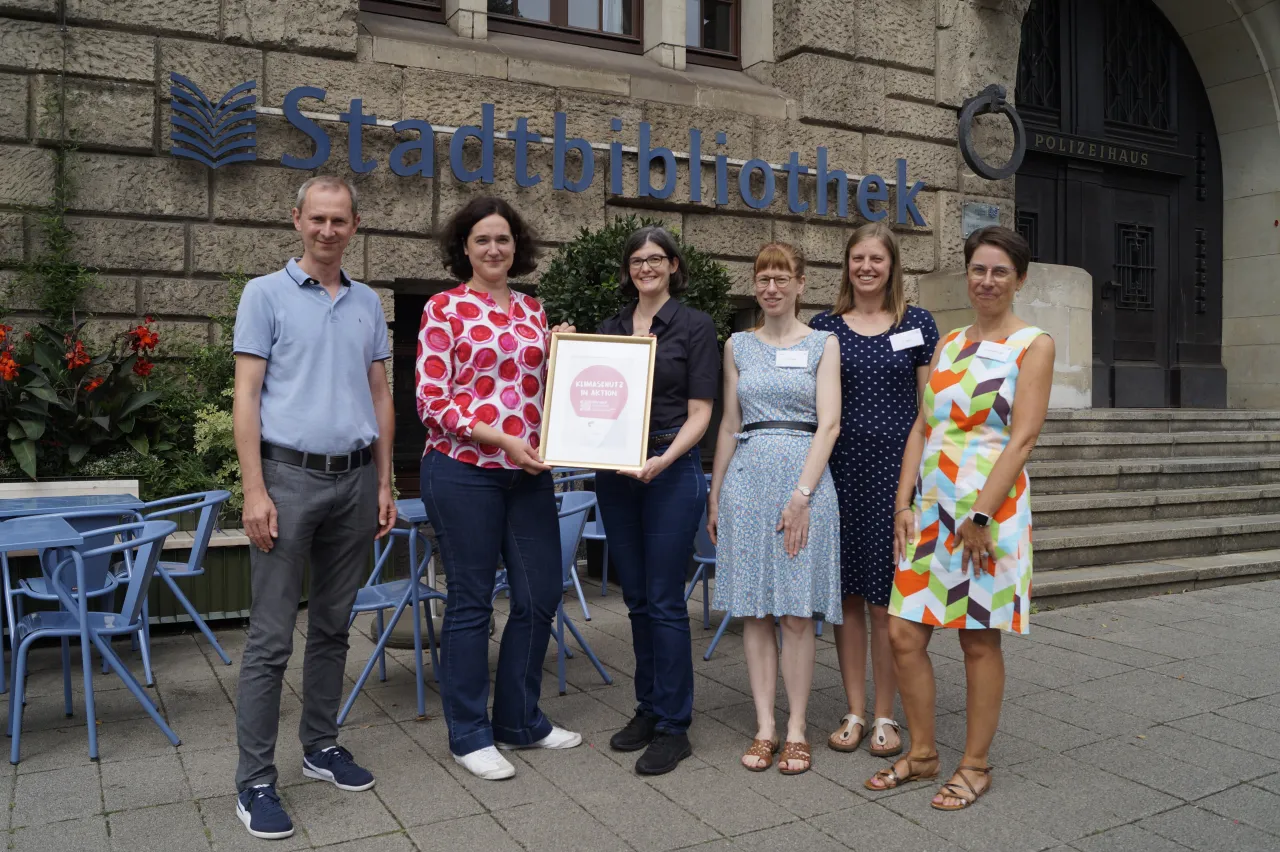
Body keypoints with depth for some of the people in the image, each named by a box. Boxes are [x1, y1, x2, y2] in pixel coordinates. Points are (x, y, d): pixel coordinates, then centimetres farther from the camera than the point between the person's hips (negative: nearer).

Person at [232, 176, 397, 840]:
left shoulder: (368, 303, 12)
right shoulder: (266, 294, -1)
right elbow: (246, 396, -6)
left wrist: (383, 484, 9)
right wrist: (255, 492, -13)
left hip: (355, 479, 5)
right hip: (290, 475, -4)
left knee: (332, 629, 13)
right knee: (270, 639, -2)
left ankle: (321, 746, 27)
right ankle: (254, 780, 7)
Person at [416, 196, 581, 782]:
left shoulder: (532, 311, 13)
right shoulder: (444, 308, -3)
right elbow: (431, 401, -9)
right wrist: (501, 439, -16)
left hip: (529, 473, 6)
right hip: (463, 470, -5)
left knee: (540, 595, 9)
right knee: (471, 601, 3)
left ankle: (519, 720, 28)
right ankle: (469, 734, 19)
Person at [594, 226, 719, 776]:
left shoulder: (695, 327, -1)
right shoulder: (609, 329, 13)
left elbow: (699, 413, -6)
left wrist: (662, 461, -21)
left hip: (671, 471, -5)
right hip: (614, 473, 5)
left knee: (664, 601, -4)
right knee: (637, 599, 12)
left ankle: (673, 726, 8)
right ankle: (648, 709, 25)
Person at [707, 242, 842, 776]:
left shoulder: (822, 344, 4)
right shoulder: (738, 346, 13)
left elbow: (828, 424, -4)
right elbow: (729, 425, 14)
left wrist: (802, 493, -13)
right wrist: (715, 494, 10)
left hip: (804, 476, -2)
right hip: (747, 477, 3)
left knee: (797, 611, -1)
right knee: (754, 610, 3)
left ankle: (796, 729, 10)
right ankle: (764, 728, 12)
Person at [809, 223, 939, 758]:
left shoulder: (917, 324, 6)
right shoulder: (825, 327, 8)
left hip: (897, 468, -1)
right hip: (841, 469, 1)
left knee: (886, 598, 1)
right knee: (848, 593, 6)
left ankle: (885, 716, 16)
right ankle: (855, 712, 19)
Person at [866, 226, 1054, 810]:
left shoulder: (1033, 345, -2)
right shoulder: (947, 344, 15)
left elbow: (1022, 438, -11)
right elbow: (921, 429, 12)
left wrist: (980, 516, -17)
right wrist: (903, 505, 2)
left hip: (991, 505, -5)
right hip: (930, 505, 6)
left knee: (980, 641, 4)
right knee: (903, 633, 5)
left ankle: (975, 766, 20)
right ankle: (922, 754, 23)